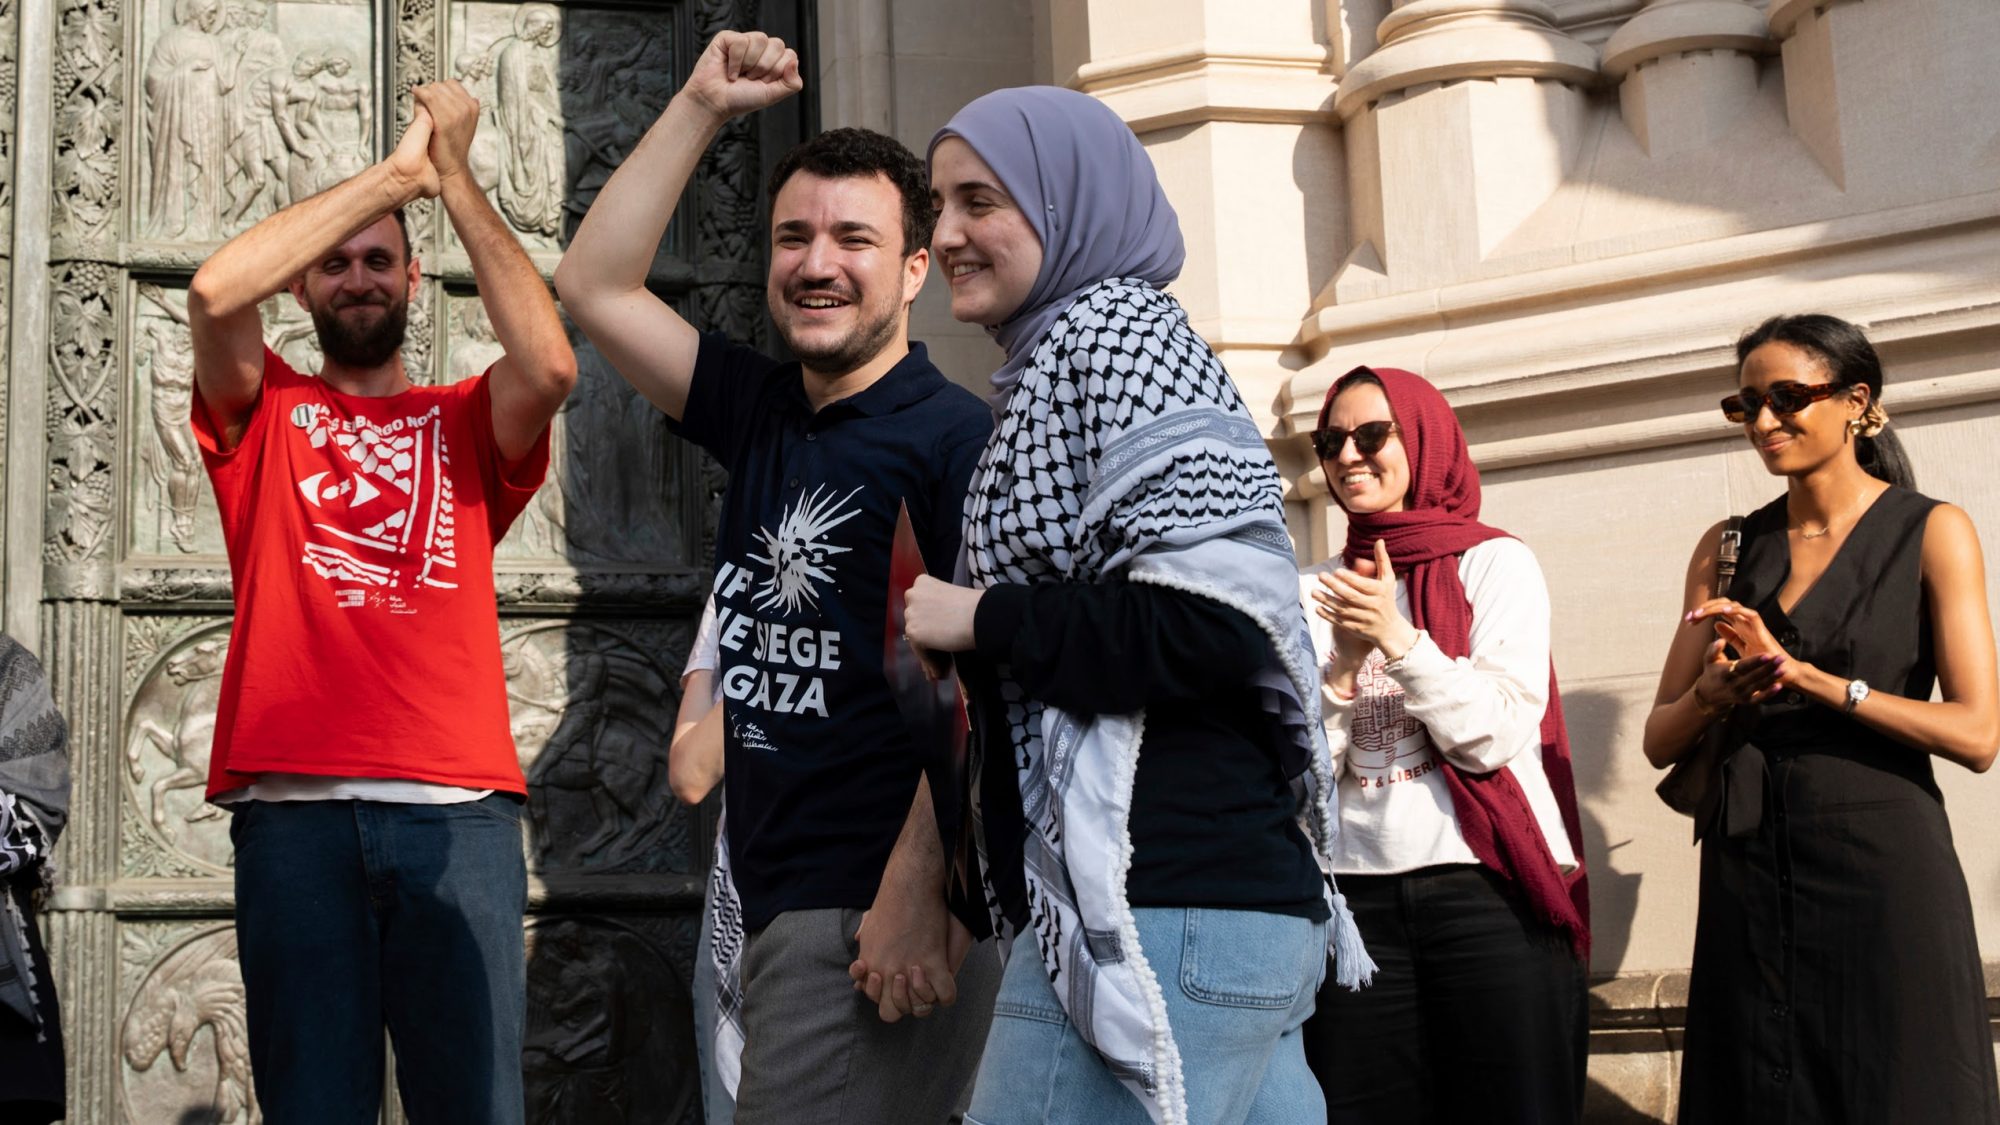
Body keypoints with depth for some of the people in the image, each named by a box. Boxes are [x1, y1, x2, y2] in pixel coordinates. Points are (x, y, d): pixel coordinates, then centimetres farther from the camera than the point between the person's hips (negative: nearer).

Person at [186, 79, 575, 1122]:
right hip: (293, 804, 0)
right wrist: (395, 171, 0)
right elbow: (213, 291, -4)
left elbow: (550, 363, -5)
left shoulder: (465, 422, 17)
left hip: (457, 808, 1)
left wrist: (454, 179, 2)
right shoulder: (263, 409, 17)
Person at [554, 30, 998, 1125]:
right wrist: (702, 103, 11)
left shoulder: (954, 438, -9)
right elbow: (594, 286, 15)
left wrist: (916, 891, -21)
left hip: (882, 921, -7)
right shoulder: (760, 417, 12)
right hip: (773, 912, 8)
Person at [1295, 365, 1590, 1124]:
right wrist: (1343, 663, -11)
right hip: (1358, 896, 3)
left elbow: (1496, 735, -8)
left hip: (1492, 890, -3)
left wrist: (1398, 640, -17)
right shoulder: (1317, 593, 11)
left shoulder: (1495, 563, 2)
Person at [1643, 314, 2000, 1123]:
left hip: (1882, 871, -3)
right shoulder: (1728, 548, 10)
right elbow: (1660, 742, 8)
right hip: (1747, 874, 4)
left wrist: (1802, 675, -18)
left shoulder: (1931, 533, -1)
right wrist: (1710, 695, -15)